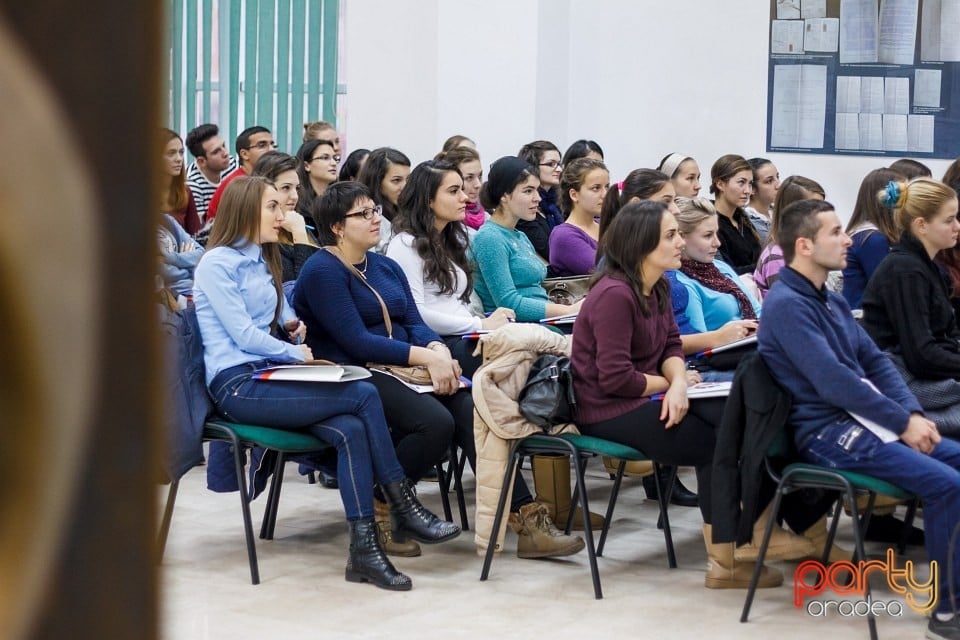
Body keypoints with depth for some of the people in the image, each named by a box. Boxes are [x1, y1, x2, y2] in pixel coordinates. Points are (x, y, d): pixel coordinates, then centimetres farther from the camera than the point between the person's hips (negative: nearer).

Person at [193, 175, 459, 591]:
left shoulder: (263, 262, 23)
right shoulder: (217, 264, -4)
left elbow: (283, 317, 32)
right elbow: (242, 334, -11)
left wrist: (294, 326, 9)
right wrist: (298, 354, -3)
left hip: (267, 376, 8)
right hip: (236, 385, -8)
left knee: (351, 430, -23)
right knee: (364, 395, -22)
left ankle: (365, 549, -29)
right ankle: (403, 509, -14)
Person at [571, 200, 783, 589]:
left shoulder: (658, 287, 8)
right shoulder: (614, 295, -21)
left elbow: (671, 347, 10)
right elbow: (615, 378, -24)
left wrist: (678, 382, -13)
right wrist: (671, 382, -8)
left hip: (645, 398, 9)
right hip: (611, 411, -9)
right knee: (719, 443, -13)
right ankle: (723, 561, -4)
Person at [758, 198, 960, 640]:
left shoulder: (832, 300, 16)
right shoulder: (786, 304, -15)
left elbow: (874, 360, 15)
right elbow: (832, 381, -22)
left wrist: (914, 413, -2)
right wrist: (903, 422, -17)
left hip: (865, 419, 10)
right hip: (828, 433, -10)